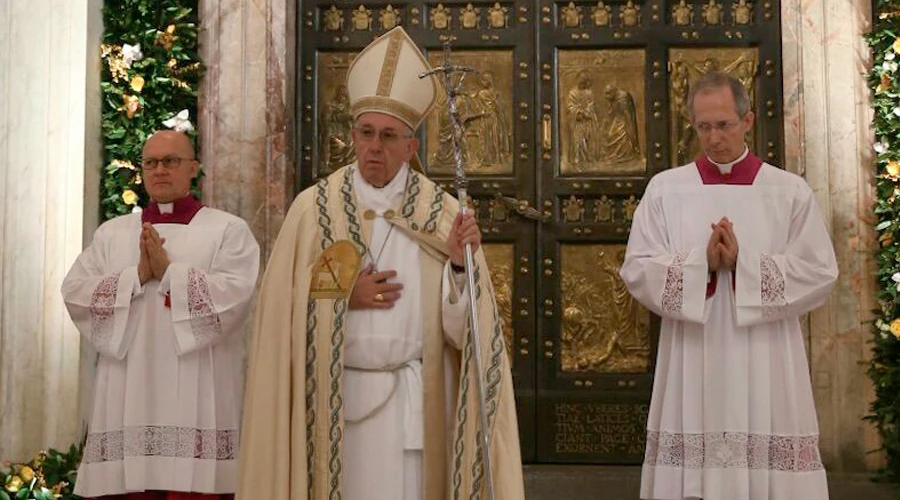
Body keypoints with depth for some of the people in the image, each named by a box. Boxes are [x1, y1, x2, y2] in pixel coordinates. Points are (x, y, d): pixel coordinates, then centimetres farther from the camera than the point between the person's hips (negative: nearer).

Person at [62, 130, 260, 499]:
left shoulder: (228, 229, 6)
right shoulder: (111, 232, 17)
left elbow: (236, 294, -10)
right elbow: (74, 293, 5)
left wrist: (169, 271, -10)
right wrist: (139, 275, -7)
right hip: (128, 397, 3)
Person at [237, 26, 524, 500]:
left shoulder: (442, 214, 0)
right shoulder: (313, 208, 0)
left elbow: (460, 323, -2)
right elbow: (282, 309, 1)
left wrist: (459, 266, -18)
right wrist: (344, 298, -10)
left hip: (413, 400, 0)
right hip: (333, 397, 0)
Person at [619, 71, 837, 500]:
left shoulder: (790, 191, 4)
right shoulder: (664, 189, 5)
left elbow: (820, 273, -2)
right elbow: (637, 271, -1)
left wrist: (743, 262, -14)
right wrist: (702, 262, -15)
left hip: (766, 371, 0)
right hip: (691, 368, 1)